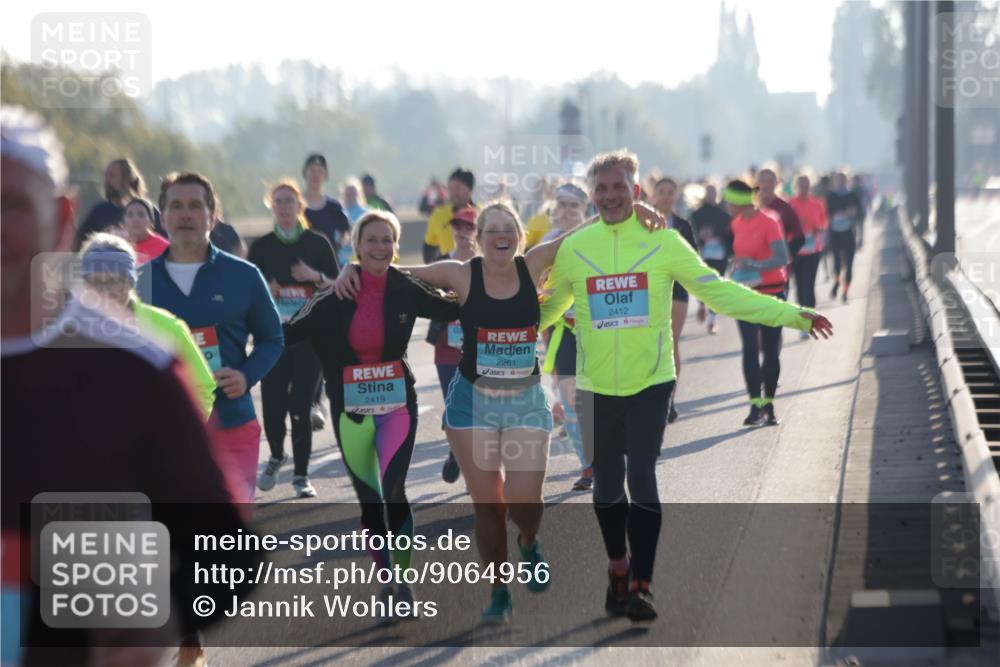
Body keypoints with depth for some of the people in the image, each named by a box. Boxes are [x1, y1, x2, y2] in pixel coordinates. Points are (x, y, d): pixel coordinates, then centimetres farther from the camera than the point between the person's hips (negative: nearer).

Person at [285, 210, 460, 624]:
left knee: (392, 492, -19)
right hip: (351, 410, 1)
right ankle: (386, 583, 22)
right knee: (370, 502, 7)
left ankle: (403, 577, -4)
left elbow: (453, 310, 13)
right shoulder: (335, 297, -4)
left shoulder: (406, 291, -2)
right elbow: (291, 333, -5)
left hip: (397, 404, -1)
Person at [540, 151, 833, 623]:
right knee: (606, 486, 10)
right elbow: (548, 308, 18)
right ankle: (618, 571, 31)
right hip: (595, 387, 2)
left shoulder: (663, 242, -3)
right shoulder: (573, 248, 2)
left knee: (641, 480, -12)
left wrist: (793, 315, -7)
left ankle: (640, 586, -8)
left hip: (650, 383, -2)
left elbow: (719, 292, -2)